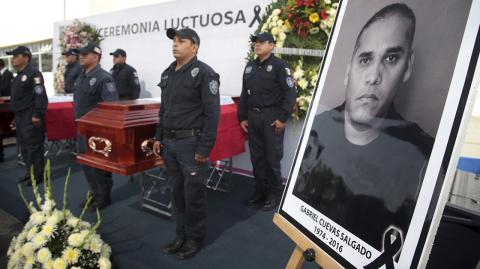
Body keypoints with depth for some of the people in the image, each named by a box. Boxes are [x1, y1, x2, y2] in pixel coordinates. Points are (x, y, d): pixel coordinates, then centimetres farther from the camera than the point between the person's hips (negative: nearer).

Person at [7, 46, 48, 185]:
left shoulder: (33, 73, -14)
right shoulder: (19, 75, 18)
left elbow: (41, 96, -21)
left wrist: (37, 115, -24)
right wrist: (16, 116, 22)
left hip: (30, 117, -10)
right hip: (20, 116, 10)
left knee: (34, 146, -4)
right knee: (24, 145, 16)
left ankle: (38, 175, 5)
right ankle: (29, 172, 27)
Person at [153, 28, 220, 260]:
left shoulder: (204, 73, -10)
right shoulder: (167, 73, 14)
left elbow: (212, 113, -15)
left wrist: (204, 148, -18)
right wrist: (159, 137, 15)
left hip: (191, 143, -7)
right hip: (169, 143, 7)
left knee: (193, 194, 4)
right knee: (176, 192, 16)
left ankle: (195, 238, 24)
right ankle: (181, 235, 32)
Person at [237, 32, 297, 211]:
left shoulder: (280, 66, -5)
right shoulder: (250, 67, 15)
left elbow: (290, 93, -11)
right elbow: (244, 94, 18)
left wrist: (283, 118, -16)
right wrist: (242, 117, 14)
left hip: (272, 118, -6)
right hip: (253, 117, 6)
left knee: (272, 158, 1)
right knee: (257, 157, 11)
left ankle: (274, 194, 14)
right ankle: (260, 190, 25)